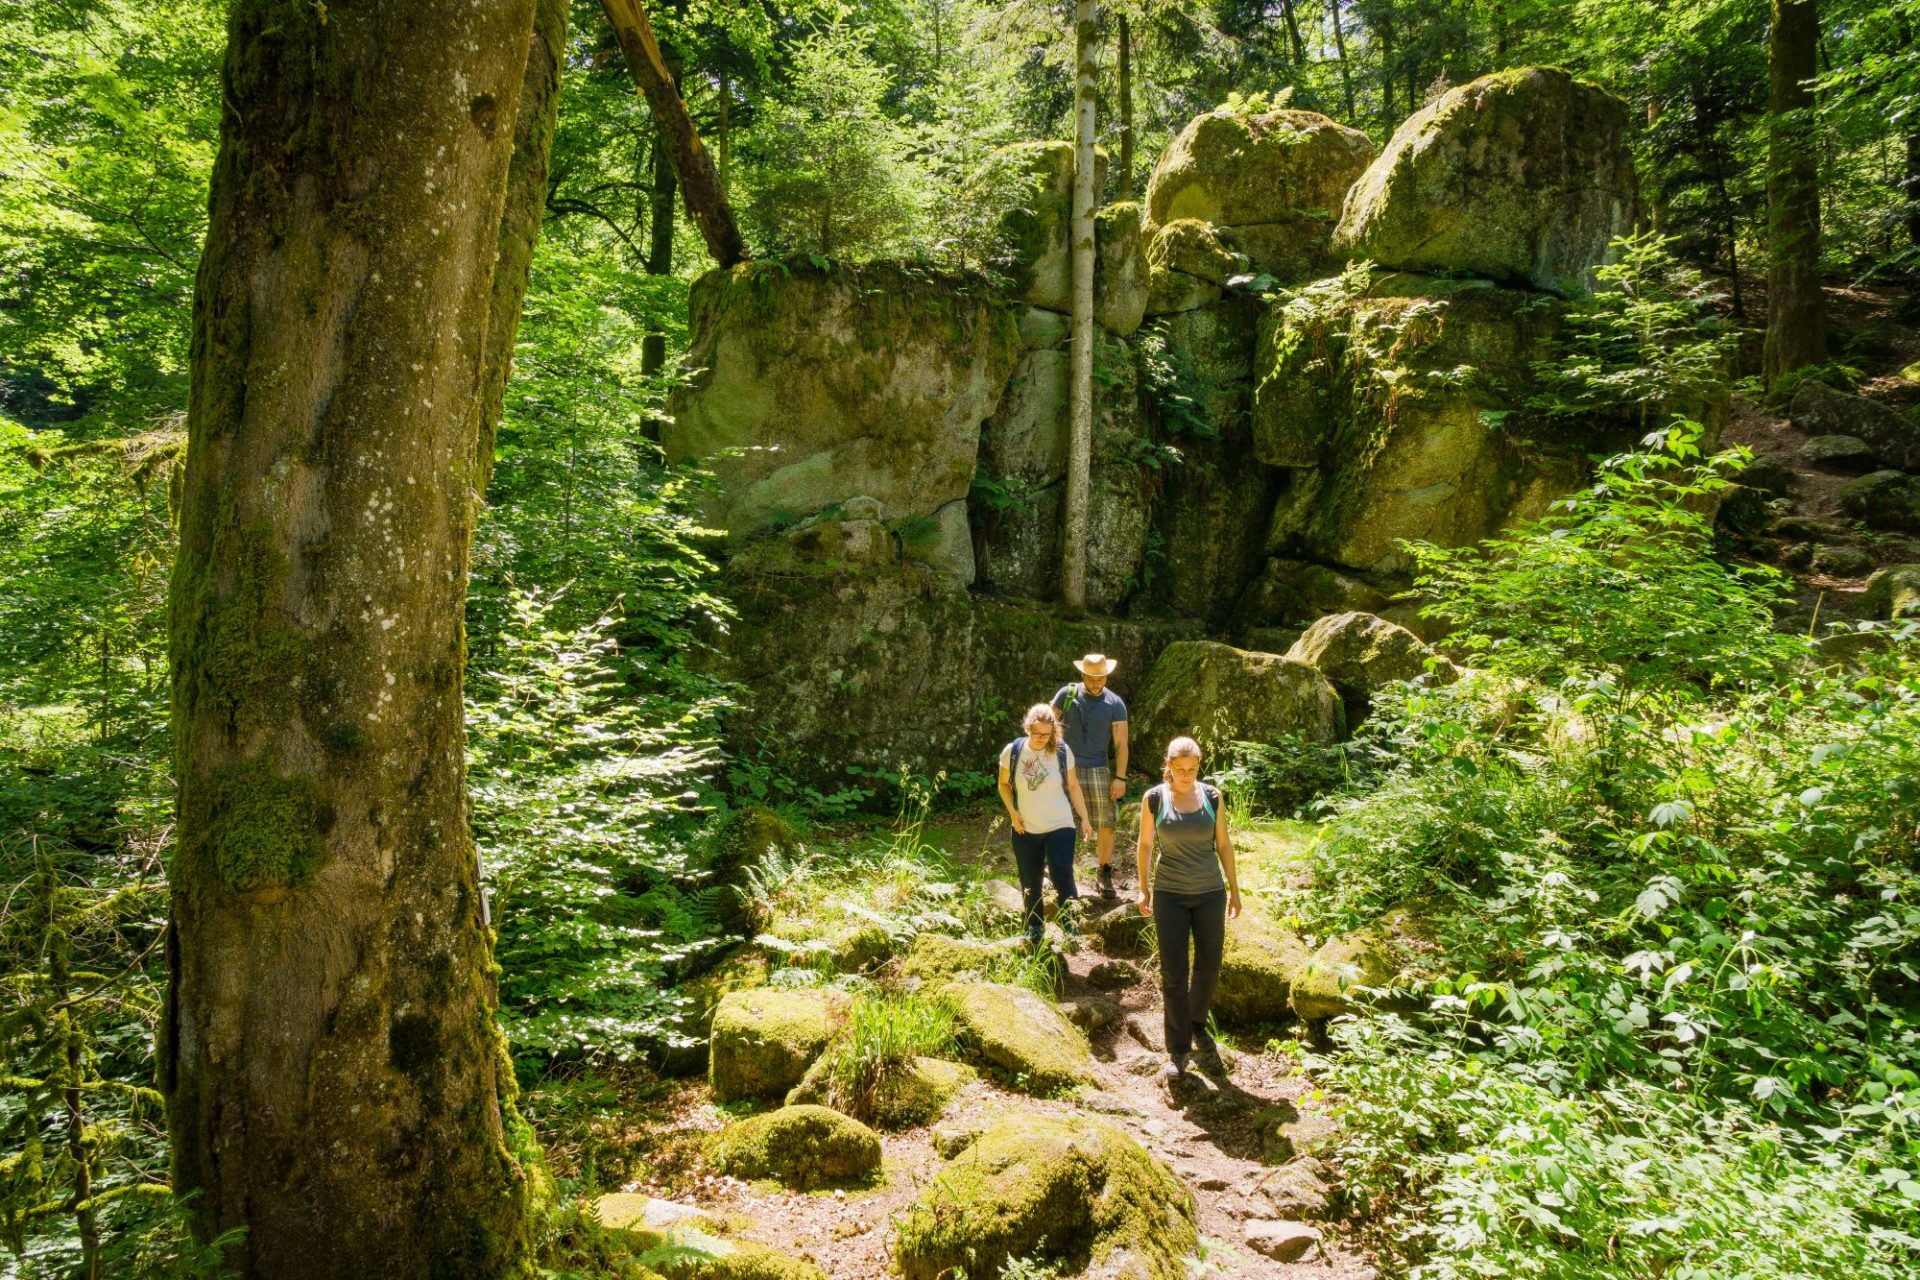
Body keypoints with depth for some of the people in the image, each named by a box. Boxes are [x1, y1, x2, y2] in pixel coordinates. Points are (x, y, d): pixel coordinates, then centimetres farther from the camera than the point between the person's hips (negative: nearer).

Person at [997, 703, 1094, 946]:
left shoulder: (1062, 751, -9)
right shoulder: (1012, 751, -9)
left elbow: (1072, 786, 3)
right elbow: (1004, 784, 6)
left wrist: (1084, 818, 3)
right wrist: (1012, 812, -7)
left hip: (1059, 827, -1)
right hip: (1025, 830, 2)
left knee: (1062, 878, -12)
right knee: (1031, 884, 12)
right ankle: (1034, 928, 32)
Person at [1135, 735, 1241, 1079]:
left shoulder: (1212, 796, -3)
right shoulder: (1154, 799, -8)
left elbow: (1223, 844, 4)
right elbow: (1145, 844, 2)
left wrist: (1234, 890, 7)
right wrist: (1143, 889, 3)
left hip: (1210, 893, 2)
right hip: (1170, 895, -2)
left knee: (1209, 966, 11)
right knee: (1174, 973, 0)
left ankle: (1197, 1024, 38)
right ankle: (1178, 1050, 11)